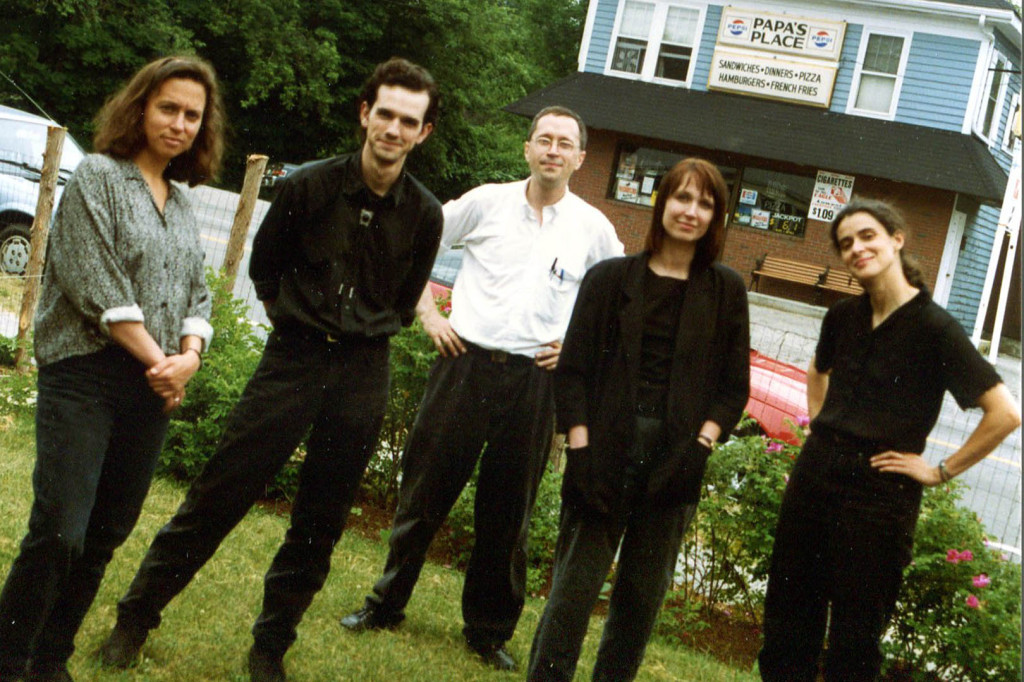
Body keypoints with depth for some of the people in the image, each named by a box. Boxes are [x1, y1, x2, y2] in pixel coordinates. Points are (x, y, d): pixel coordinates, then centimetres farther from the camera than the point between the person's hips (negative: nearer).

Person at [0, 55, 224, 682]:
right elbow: (98, 285, -11)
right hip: (86, 376, -6)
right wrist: (158, 359, -12)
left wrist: (190, 355, -5)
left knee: (106, 535, 7)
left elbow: (197, 293, 15)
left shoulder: (184, 204, 17)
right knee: (59, 531, -12)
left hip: (155, 387, 6)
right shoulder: (99, 177, -3)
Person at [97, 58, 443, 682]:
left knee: (320, 521, 8)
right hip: (293, 360, -1)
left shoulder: (424, 214, -1)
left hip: (364, 374, 2)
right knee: (220, 494, -1)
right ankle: (137, 618, 14)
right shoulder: (309, 187, -5)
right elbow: (264, 266, 10)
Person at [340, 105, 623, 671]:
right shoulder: (487, 202, 2)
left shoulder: (593, 228, 4)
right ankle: (386, 603, 21)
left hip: (533, 379, 1)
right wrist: (428, 314, 3)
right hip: (465, 363, 0)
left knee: (507, 511, 7)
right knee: (425, 487, 6)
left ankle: (489, 630, 21)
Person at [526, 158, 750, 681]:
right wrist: (580, 445, -7)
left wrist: (701, 443, -6)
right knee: (575, 583, -1)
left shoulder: (726, 292, 8)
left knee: (644, 592, 8)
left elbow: (734, 385, 8)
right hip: (607, 450, -1)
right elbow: (573, 369, 3)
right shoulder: (610, 278, 5)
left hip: (675, 460, 2)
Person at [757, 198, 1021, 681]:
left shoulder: (934, 328, -12)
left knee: (854, 634, 5)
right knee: (788, 615, 12)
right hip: (815, 475, 6)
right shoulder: (843, 317, 6)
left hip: (879, 492, -6)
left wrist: (941, 471, -12)